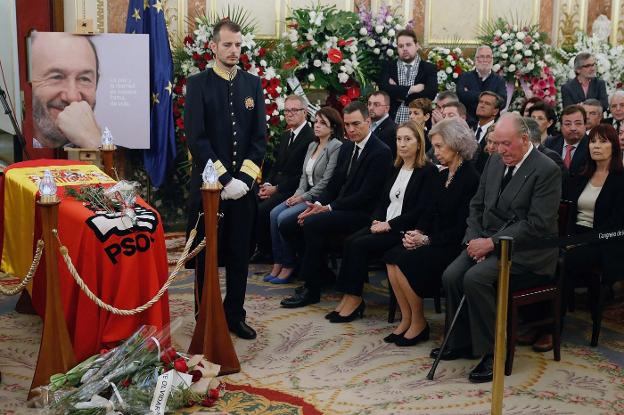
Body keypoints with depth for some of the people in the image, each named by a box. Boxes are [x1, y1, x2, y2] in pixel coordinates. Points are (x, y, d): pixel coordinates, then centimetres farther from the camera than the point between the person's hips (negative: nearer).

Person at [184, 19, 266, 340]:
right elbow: (196, 139, -10)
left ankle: (234, 315, 23)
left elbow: (260, 137, 3)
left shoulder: (253, 84, 7)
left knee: (239, 254, 10)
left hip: (244, 183, 3)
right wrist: (224, 179, -16)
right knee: (206, 255, 7)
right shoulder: (198, 83, -3)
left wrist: (243, 178, -9)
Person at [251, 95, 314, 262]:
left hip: (293, 189, -8)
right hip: (277, 185, 8)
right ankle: (260, 246, 1)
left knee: (263, 209, -25)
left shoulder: (311, 137, -13)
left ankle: (266, 249, -3)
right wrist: (268, 184, 0)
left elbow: (302, 175, -17)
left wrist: (276, 189, -15)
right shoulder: (286, 135, 16)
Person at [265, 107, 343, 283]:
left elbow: (327, 181, -17)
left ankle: (289, 266, -8)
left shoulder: (336, 147, -12)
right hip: (305, 195, 8)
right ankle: (278, 264, -8)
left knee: (284, 217, -22)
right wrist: (297, 194, -3)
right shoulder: (312, 146, 16)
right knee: (274, 213, -12)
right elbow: (304, 175, 15)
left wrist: (303, 197, -15)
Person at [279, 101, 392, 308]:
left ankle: (311, 289, -18)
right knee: (287, 226, -3)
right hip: (337, 207, 9)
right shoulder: (346, 147, 13)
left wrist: (329, 208, -18)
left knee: (312, 224, -30)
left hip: (361, 213, -9)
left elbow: (366, 195, -18)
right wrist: (318, 204, -3)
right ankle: (321, 272, 11)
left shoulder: (381, 152, -13)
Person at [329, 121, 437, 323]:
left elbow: (420, 210, -14)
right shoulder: (396, 168, 17)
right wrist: (376, 221, -2)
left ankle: (354, 299, -12)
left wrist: (389, 225, -16)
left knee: (360, 245, -23)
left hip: (404, 230, -7)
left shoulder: (428, 171, -7)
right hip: (383, 225, 7)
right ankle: (348, 297, -16)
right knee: (350, 241, -18)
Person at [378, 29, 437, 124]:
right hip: (392, 122, 1)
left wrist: (397, 93, -7)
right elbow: (384, 89, -8)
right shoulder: (388, 68, 9)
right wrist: (411, 89, -14)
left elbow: (429, 94, -10)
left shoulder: (429, 69, 5)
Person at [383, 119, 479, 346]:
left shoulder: (470, 178, -14)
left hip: (454, 246, -8)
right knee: (392, 256, -15)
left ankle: (419, 323, -6)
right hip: (433, 241, 8)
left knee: (406, 261, -25)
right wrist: (417, 232, -5)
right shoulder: (442, 176, 13)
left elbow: (462, 228, -17)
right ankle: (406, 319, -7)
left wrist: (427, 240, -18)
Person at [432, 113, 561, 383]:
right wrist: (475, 239, -3)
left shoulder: (547, 170, -14)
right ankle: (460, 343, 4)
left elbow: (536, 225, -19)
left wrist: (491, 242, -21)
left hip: (527, 250, -7)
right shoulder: (495, 161, 9)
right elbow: (477, 205, 15)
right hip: (487, 240, 7)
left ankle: (493, 352, -13)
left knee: (475, 278, -28)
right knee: (451, 276, -15)